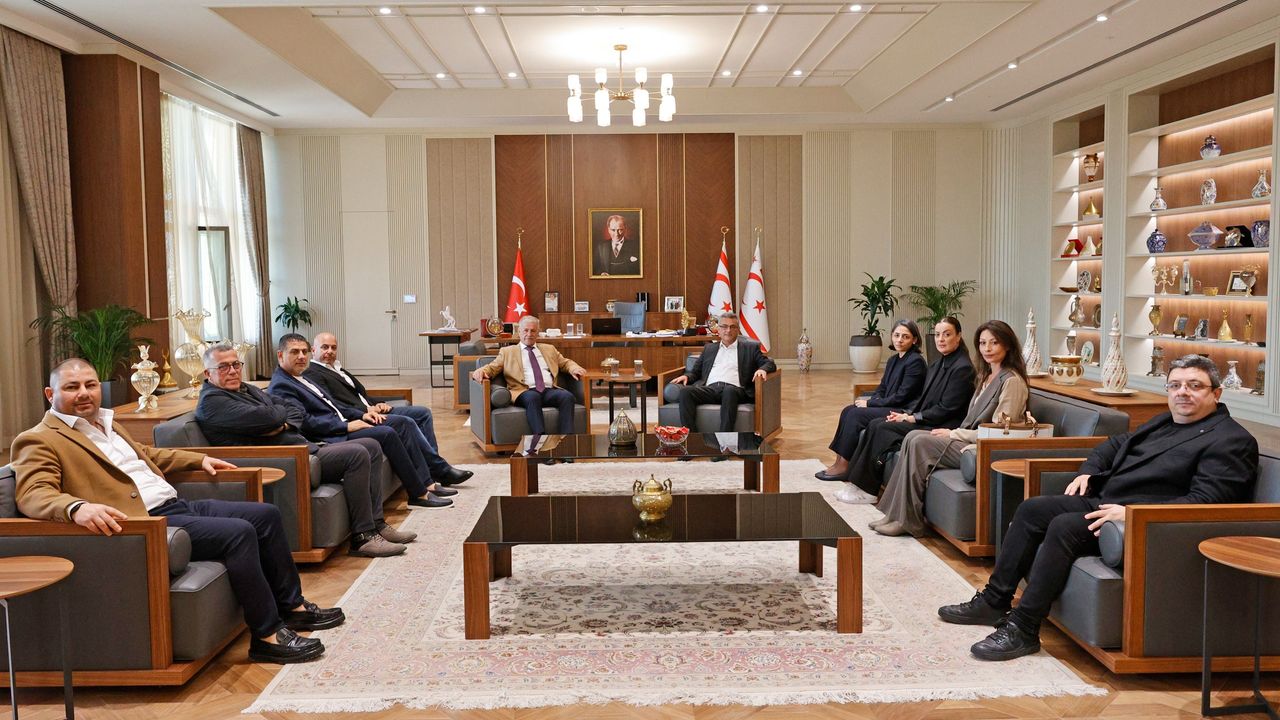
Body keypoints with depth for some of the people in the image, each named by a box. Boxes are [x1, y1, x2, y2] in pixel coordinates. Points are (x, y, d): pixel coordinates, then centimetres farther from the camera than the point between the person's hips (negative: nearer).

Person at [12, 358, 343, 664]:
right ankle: (267, 635, -17)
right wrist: (77, 507, -40)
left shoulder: (106, 424, 21)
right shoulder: (39, 442, -5)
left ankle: (292, 606, 17)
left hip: (176, 505, 10)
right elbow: (32, 495, -21)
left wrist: (199, 459, 34)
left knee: (266, 515, 6)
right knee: (238, 532, -25)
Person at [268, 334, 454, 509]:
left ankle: (426, 483, -5)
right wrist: (346, 426, -18)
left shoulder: (300, 380, 21)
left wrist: (361, 415, 9)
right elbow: (305, 421, -20)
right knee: (387, 434, -25)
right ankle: (419, 495, -17)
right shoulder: (280, 386, -9)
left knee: (403, 424, 0)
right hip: (328, 439, -10)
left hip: (340, 425, 10)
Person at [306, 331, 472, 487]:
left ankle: (432, 469, -4)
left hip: (370, 411, 10)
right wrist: (365, 410, -20)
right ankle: (441, 470, -17)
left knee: (423, 413, 0)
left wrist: (376, 405, 3)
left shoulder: (337, 368, 25)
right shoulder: (311, 374, -4)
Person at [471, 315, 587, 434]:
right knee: (533, 397, -40)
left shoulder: (549, 349, 29)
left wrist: (574, 368, 7)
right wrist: (480, 371, -9)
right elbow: (492, 368, 15)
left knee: (567, 396, -32)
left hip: (549, 390, 3)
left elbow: (565, 363, 32)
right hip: (525, 392, -3)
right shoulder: (507, 351, 21)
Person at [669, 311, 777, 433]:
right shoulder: (709, 348, 29)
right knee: (685, 391, -28)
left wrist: (762, 369, -10)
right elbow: (695, 371, 27)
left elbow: (770, 363, 14)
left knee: (729, 391, -39)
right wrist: (686, 376, 3)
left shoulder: (750, 347, 22)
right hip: (710, 389, 3)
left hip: (734, 389, -3)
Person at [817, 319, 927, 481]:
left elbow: (901, 396, -18)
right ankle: (839, 461, -9)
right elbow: (882, 388, 17)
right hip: (890, 407, 9)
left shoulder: (916, 361, -14)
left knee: (856, 415, -19)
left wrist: (870, 403, -12)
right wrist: (869, 400, -5)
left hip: (904, 412, -9)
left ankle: (843, 467, -13)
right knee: (848, 411, -6)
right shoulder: (893, 360, 14)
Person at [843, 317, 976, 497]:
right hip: (926, 420, 9)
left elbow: (946, 409, -17)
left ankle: (867, 489, -13)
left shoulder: (963, 368, -13)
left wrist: (912, 418, -14)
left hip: (943, 427, -9)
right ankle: (859, 482, -10)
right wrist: (907, 413, 1)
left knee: (883, 428, -20)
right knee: (875, 424, -7)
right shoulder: (937, 364, 16)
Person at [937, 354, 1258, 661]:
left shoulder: (1233, 440, -6)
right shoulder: (1163, 422, 22)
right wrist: (1088, 471, 15)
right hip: (1103, 501, 10)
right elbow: (1115, 444, 36)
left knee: (1065, 526, -29)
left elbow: (1205, 500, -18)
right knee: (1032, 509, -2)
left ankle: (1022, 630, -25)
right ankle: (994, 601, 2)